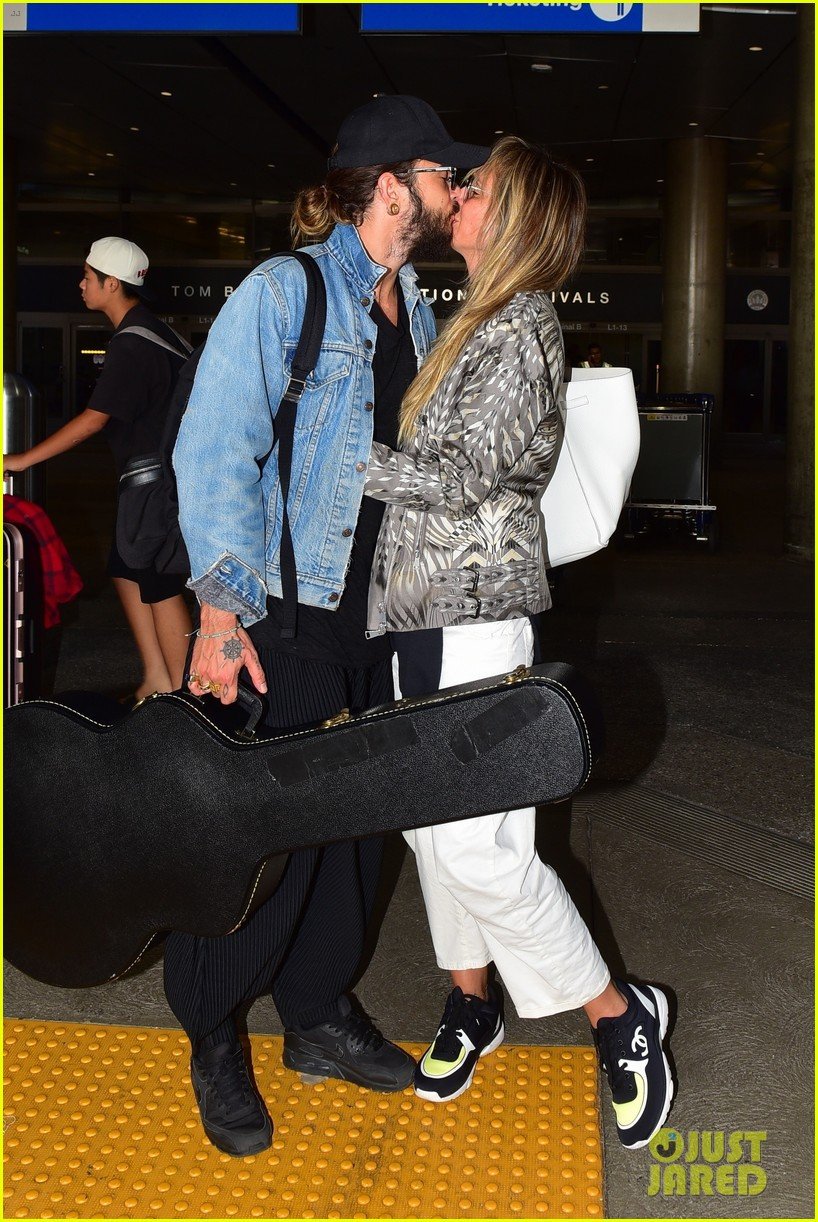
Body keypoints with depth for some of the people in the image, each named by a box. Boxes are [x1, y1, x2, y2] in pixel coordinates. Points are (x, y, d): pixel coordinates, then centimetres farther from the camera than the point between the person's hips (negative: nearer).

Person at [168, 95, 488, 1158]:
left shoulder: (415, 314, 13)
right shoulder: (283, 293, -10)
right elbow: (214, 453, -16)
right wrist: (221, 613, -21)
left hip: (373, 615, 7)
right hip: (281, 613, -7)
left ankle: (319, 1016, 32)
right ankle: (215, 1044, 19)